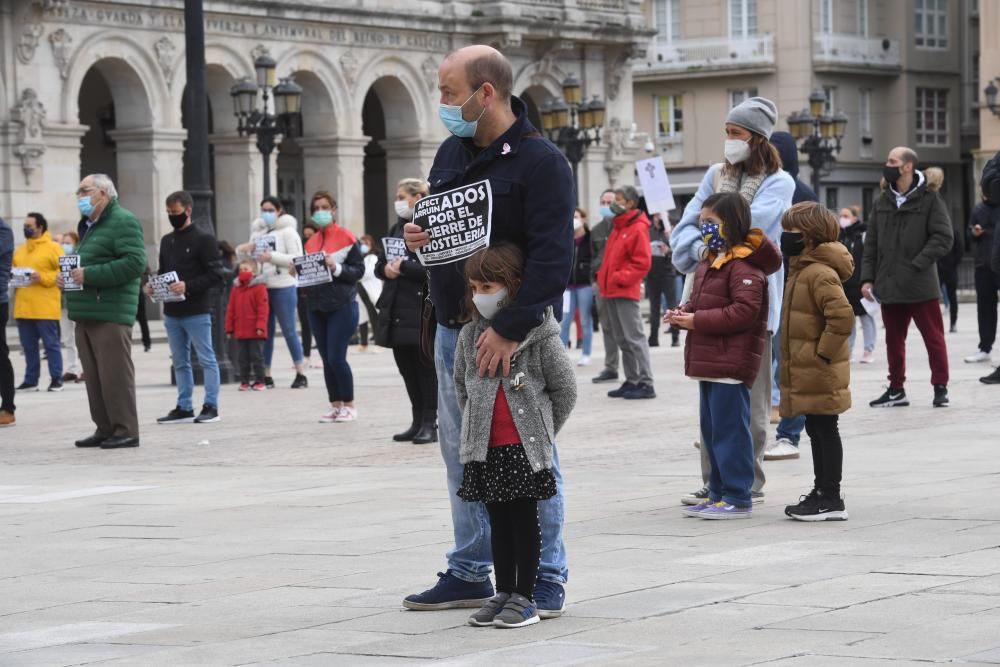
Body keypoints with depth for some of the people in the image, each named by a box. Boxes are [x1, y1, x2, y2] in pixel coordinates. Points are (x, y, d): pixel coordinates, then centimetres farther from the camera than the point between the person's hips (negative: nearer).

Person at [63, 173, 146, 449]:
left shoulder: (123, 221, -7)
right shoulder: (89, 225, 23)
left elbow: (135, 262, -19)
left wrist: (90, 275, -20)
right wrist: (67, 277, 10)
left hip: (110, 314, -9)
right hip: (85, 313, 9)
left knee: (115, 375, -8)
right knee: (94, 376, 10)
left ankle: (126, 430, -4)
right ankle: (105, 428, 16)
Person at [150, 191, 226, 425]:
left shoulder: (204, 239, -6)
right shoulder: (166, 241, 14)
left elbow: (217, 276, -11)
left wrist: (188, 286, -21)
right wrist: (153, 287, 0)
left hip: (197, 311, -7)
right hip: (172, 312, 7)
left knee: (206, 360, 0)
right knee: (180, 362, 11)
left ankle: (211, 406, 3)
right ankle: (184, 407, 16)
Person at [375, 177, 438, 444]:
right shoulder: (397, 229, 16)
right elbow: (380, 265, 16)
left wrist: (403, 267, -19)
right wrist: (387, 269, -6)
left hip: (422, 310, -7)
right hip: (397, 311, 7)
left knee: (426, 369, -2)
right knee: (407, 369, 10)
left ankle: (430, 424, 4)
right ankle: (418, 422, 18)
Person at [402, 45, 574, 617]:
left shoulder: (541, 161, -13)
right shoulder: (451, 153, 12)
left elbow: (554, 257, -20)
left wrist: (511, 329, -27)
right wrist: (418, 238, 0)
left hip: (515, 336, -8)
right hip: (454, 330, 8)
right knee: (463, 456, 13)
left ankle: (546, 580, 7)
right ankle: (470, 573, 23)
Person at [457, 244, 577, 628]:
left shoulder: (540, 335, -9)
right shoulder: (470, 335, 5)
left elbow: (564, 388, -3)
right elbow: (461, 385, 19)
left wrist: (543, 431, 2)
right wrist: (476, 427, 14)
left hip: (525, 446, -5)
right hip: (485, 448, 5)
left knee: (524, 520, 0)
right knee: (498, 521, 12)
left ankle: (525, 597, 7)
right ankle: (504, 592, 20)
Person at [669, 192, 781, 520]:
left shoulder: (744, 266, -15)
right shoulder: (710, 262, 17)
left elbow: (744, 311, -23)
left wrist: (697, 320, -20)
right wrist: (684, 313, 2)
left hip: (731, 365, -10)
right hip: (709, 362, 10)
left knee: (730, 430, -6)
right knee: (712, 430, 15)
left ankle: (738, 498, -1)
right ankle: (719, 494, 24)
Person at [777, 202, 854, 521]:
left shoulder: (819, 273, -20)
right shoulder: (802, 269, 14)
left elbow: (842, 315, -29)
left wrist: (823, 352, -22)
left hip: (820, 372, -10)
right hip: (807, 374, 10)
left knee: (825, 430, -4)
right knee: (817, 431, 16)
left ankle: (831, 499, 2)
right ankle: (822, 492, 24)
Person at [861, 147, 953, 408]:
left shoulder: (928, 199, -6)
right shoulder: (882, 202, 10)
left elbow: (943, 238, -11)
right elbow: (871, 243, 12)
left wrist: (916, 265, -16)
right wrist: (867, 278, 3)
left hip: (921, 286, -5)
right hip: (889, 286, 5)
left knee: (933, 337, 2)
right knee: (894, 340, 11)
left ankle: (940, 387, 12)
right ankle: (896, 389, 21)